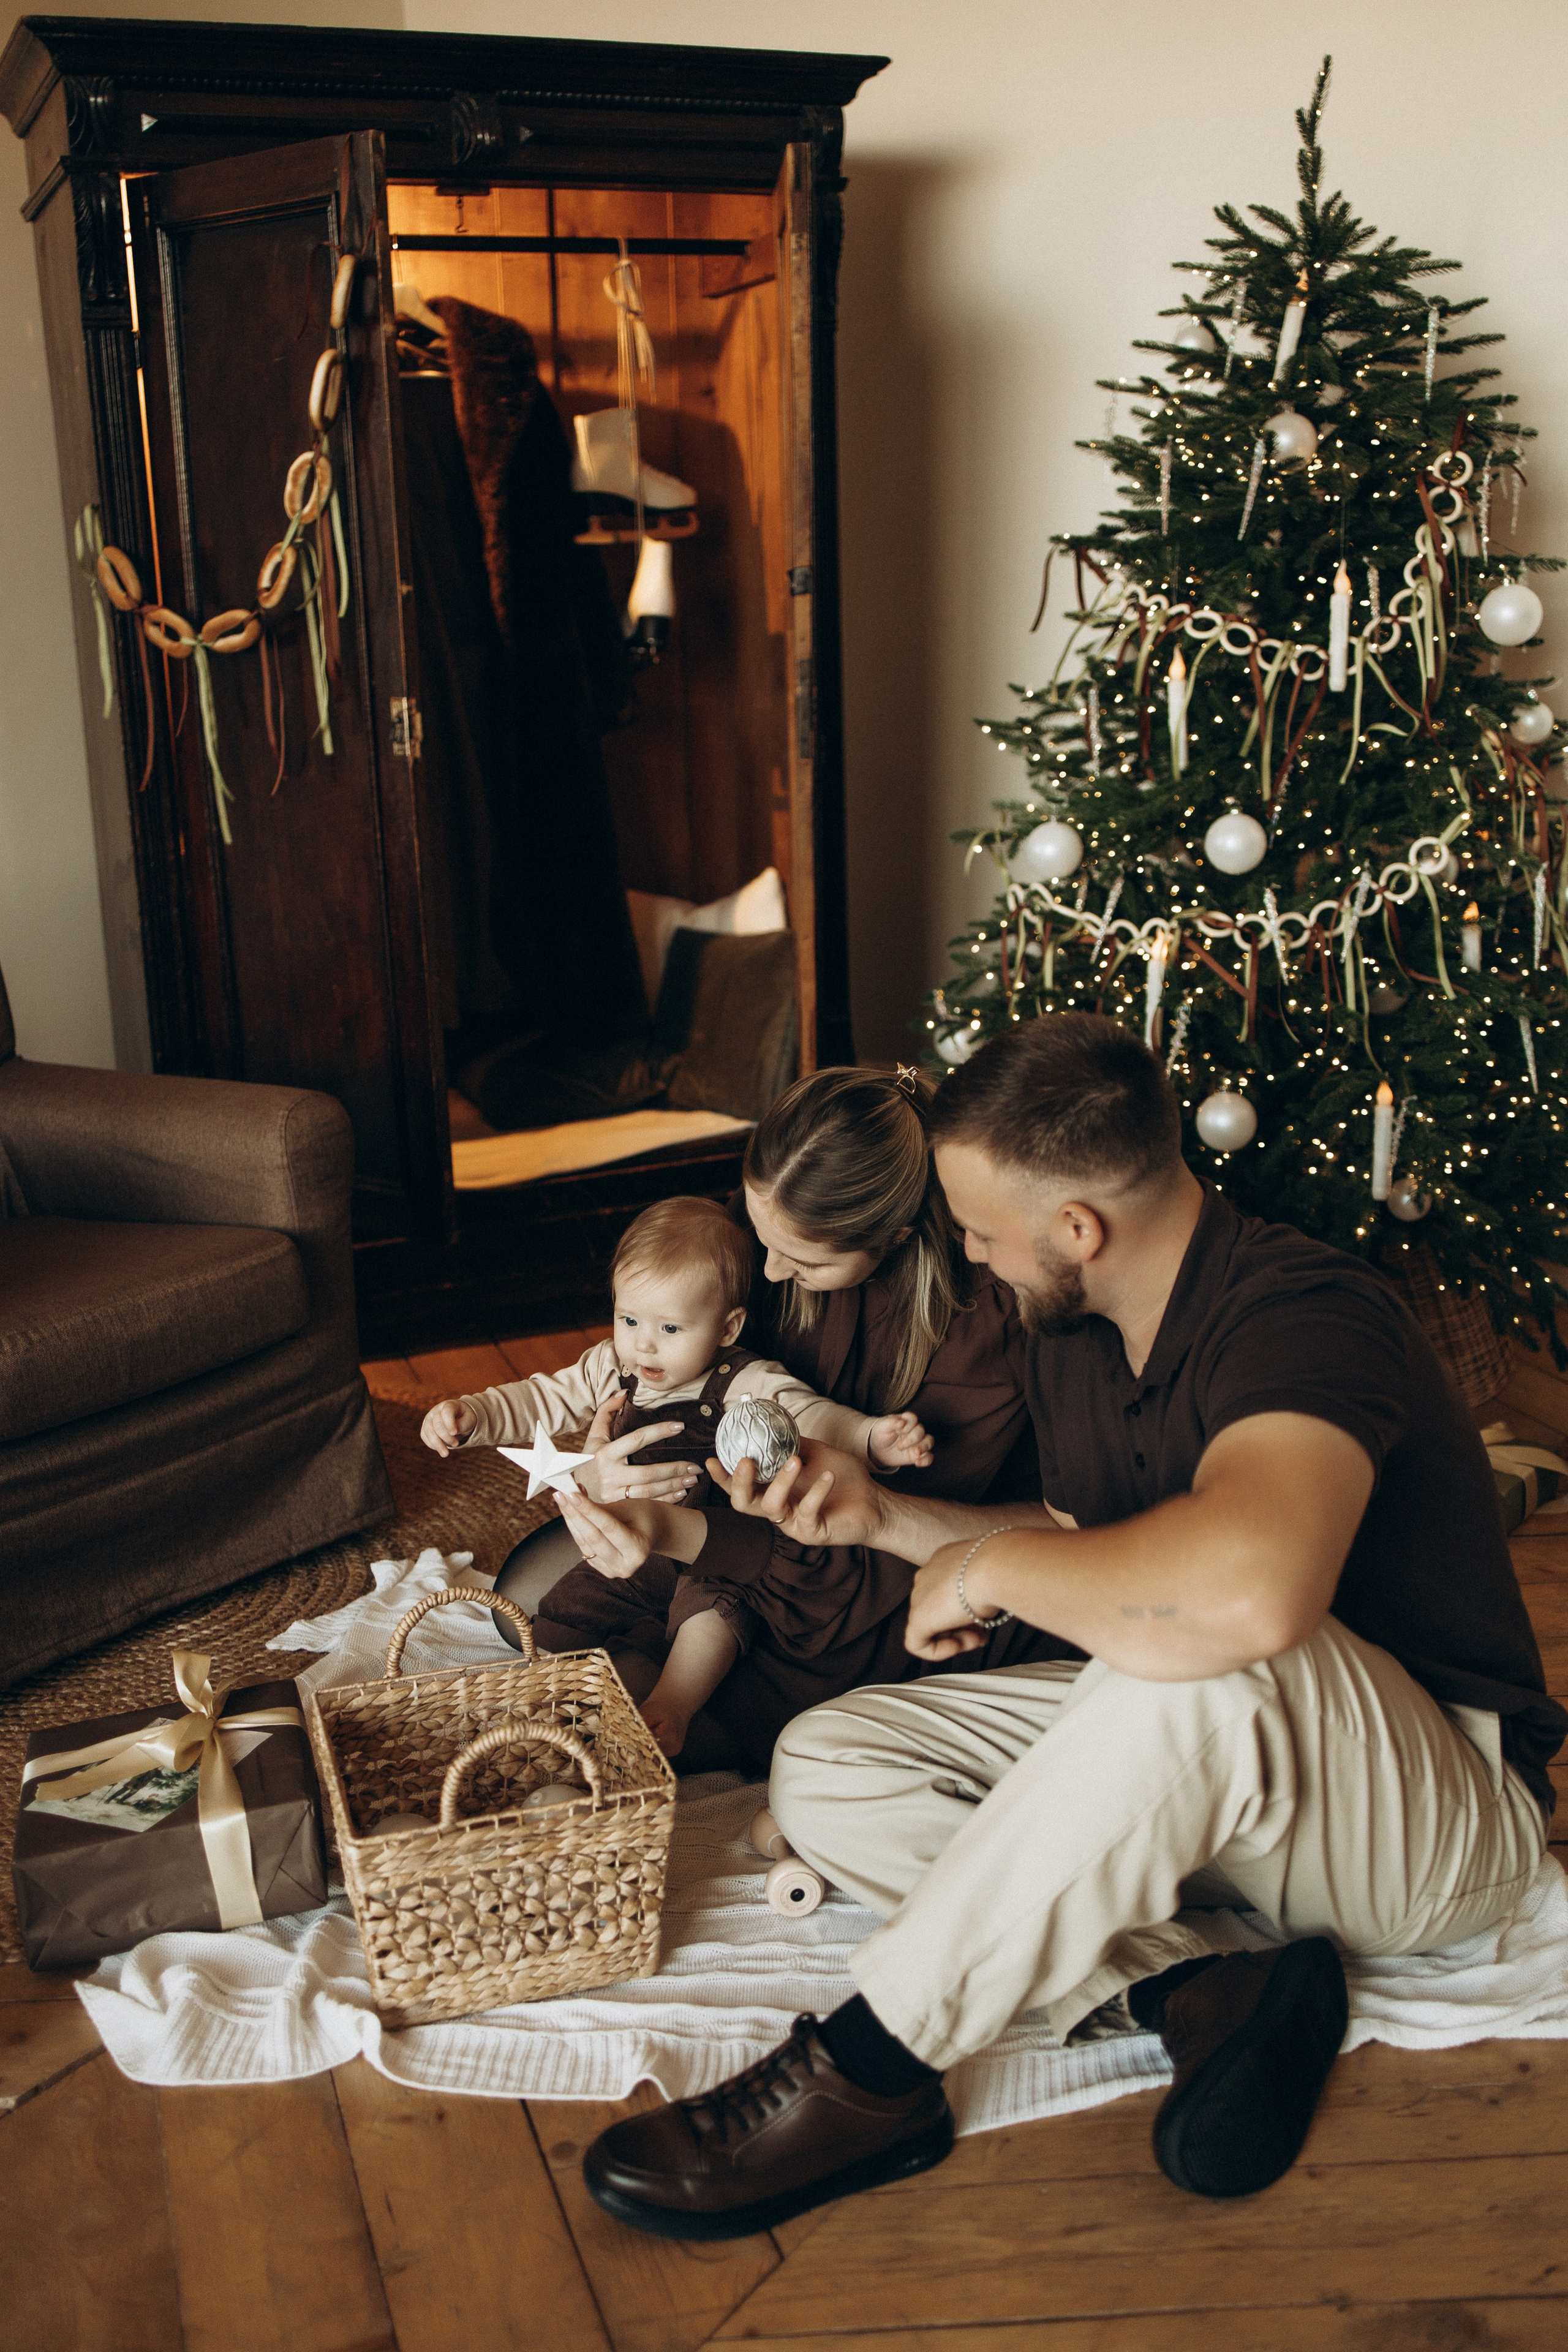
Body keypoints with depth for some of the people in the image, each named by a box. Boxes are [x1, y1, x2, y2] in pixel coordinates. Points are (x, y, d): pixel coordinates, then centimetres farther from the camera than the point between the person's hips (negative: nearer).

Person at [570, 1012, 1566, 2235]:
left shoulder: (1304, 1316, -28)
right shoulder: (1075, 1335, 0)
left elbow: (1249, 1590, -49)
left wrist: (989, 1564, -31)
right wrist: (882, 1516, 5)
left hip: (1447, 1814, -8)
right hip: (1183, 1745, 8)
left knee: (1203, 1666, -42)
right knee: (823, 1765, -5)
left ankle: (867, 2073, -28)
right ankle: (1202, 1987, -17)